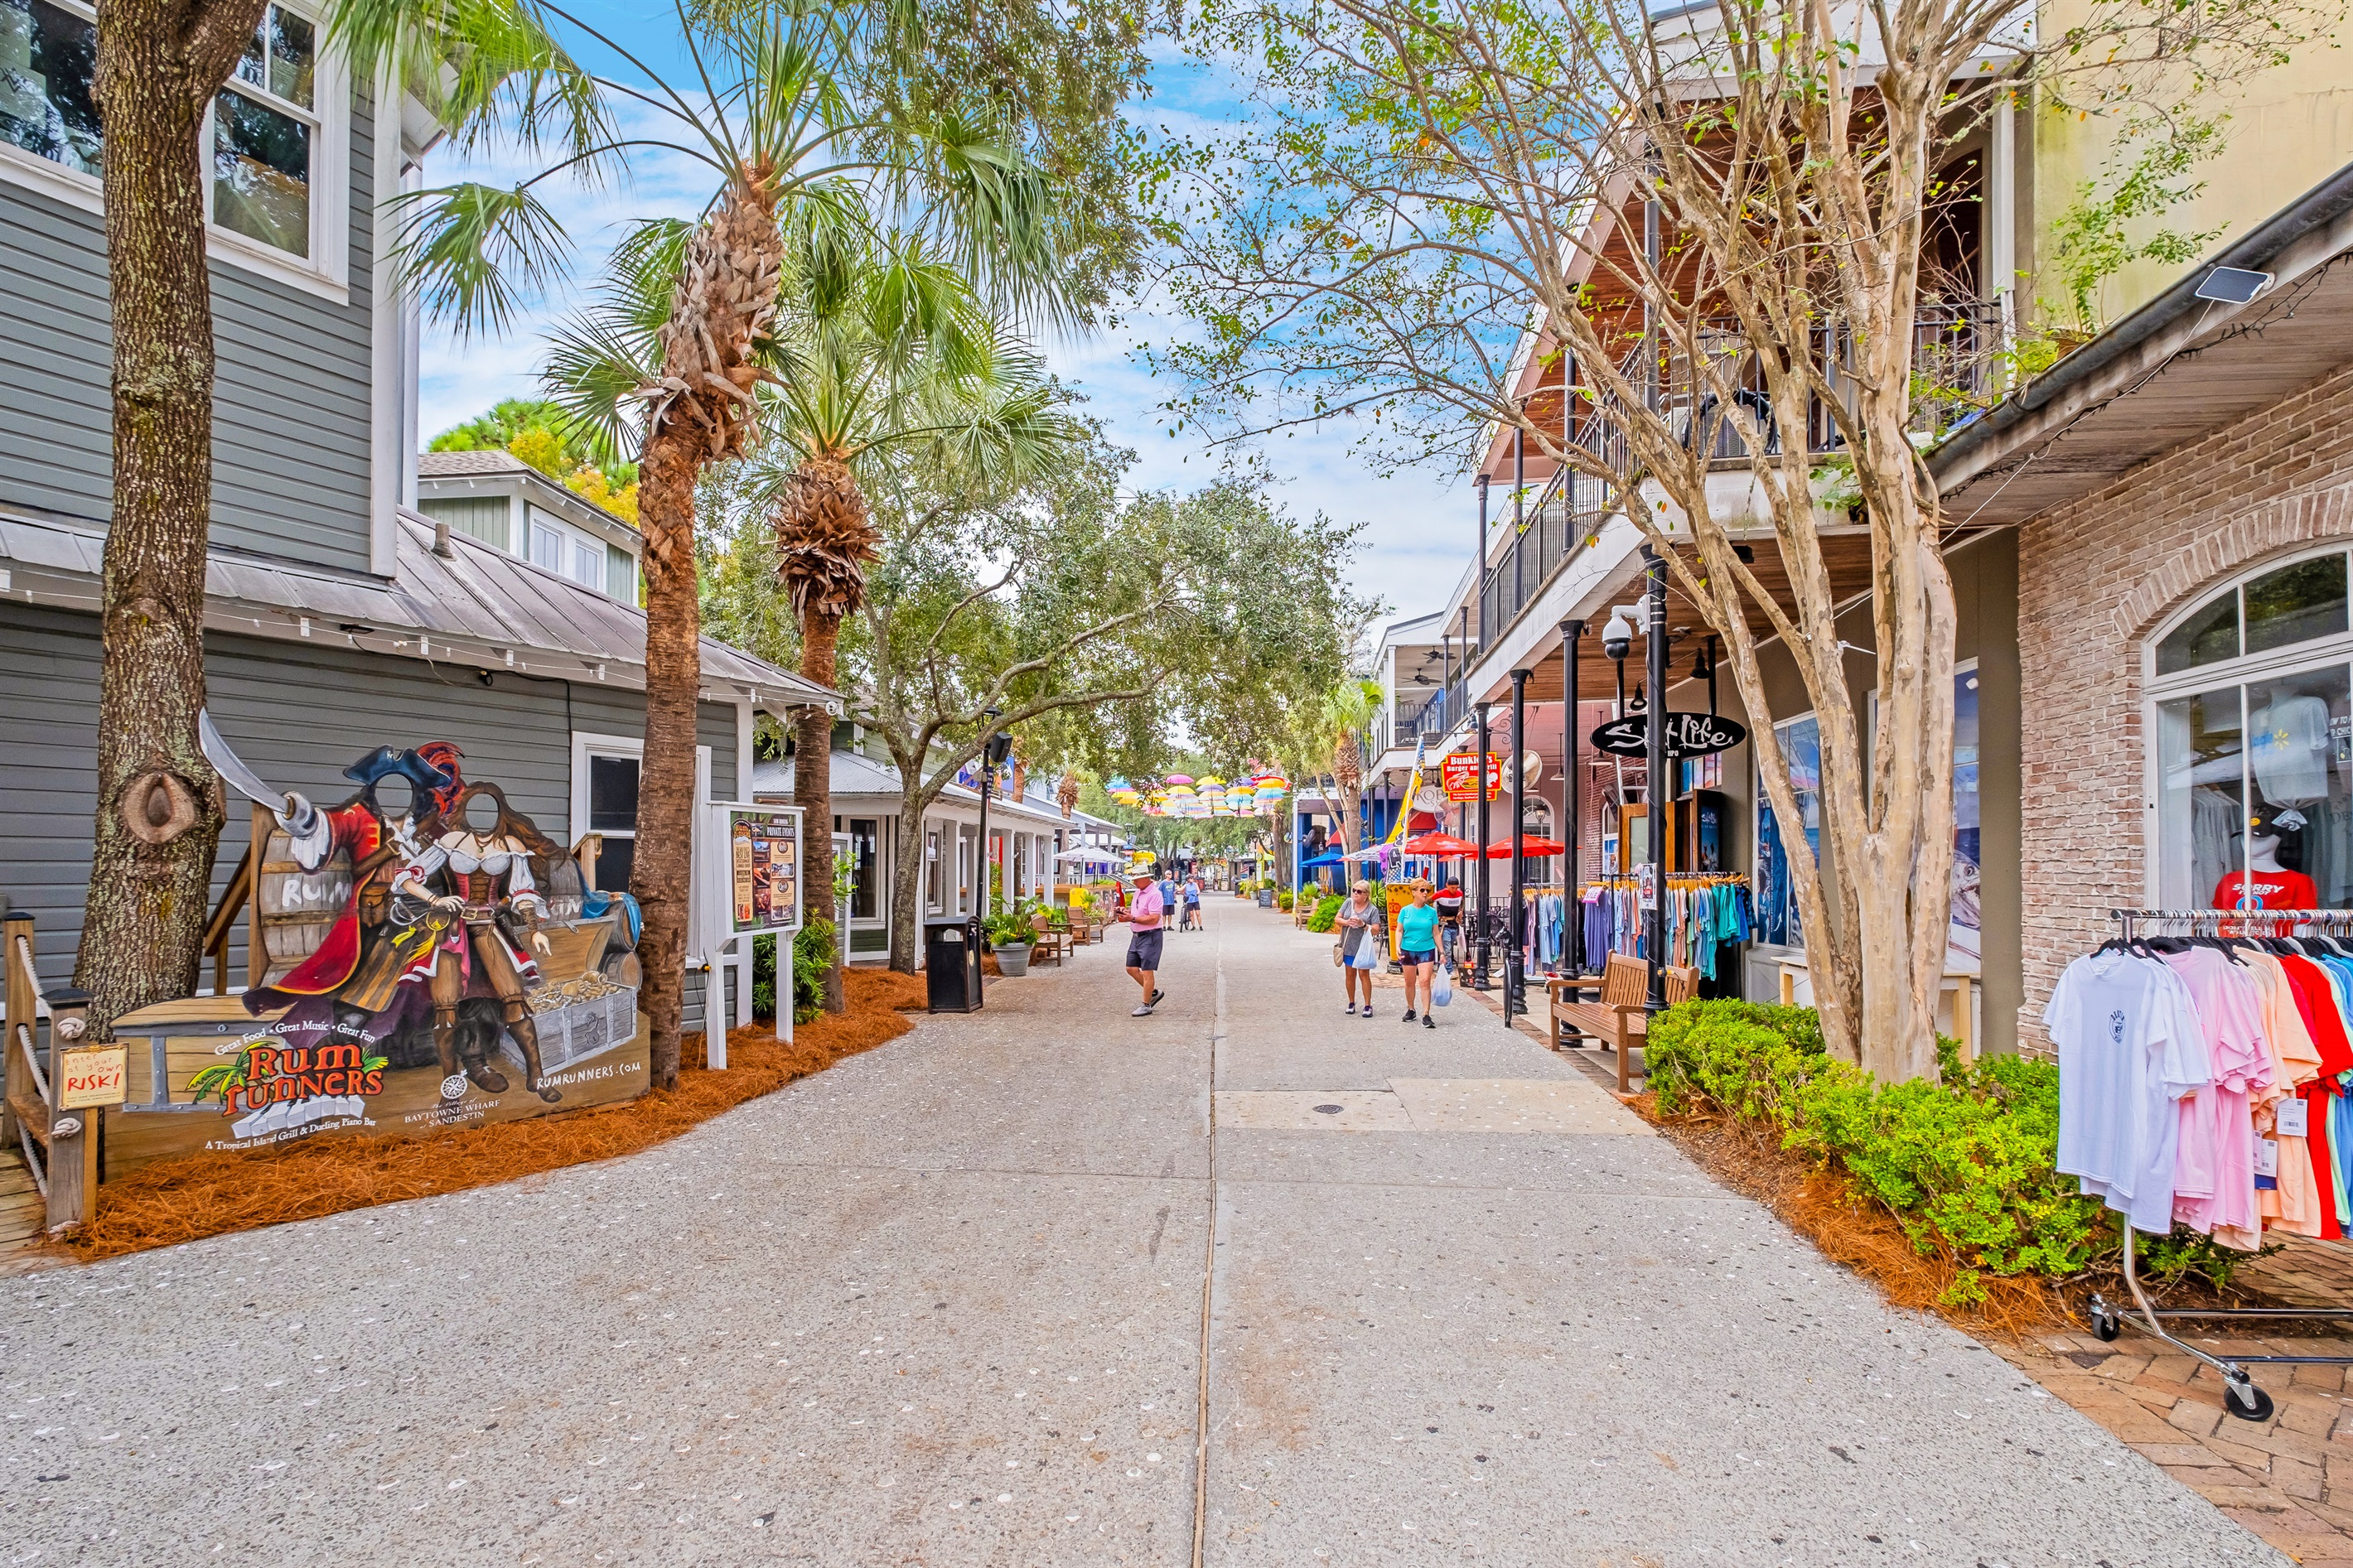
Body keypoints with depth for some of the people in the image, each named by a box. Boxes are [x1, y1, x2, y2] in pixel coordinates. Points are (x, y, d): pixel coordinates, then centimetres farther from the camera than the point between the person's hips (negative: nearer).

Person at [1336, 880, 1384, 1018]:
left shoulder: (1372, 909, -6)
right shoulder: (1348, 902, 2)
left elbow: (1376, 930, -10)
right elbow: (1337, 920, 4)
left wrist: (1363, 925, -25)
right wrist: (1346, 922, -17)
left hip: (1363, 947, -3)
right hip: (1348, 946, 3)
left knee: (1364, 975, -3)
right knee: (1350, 974, 10)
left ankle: (1368, 1006, 4)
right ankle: (1351, 1003, 23)